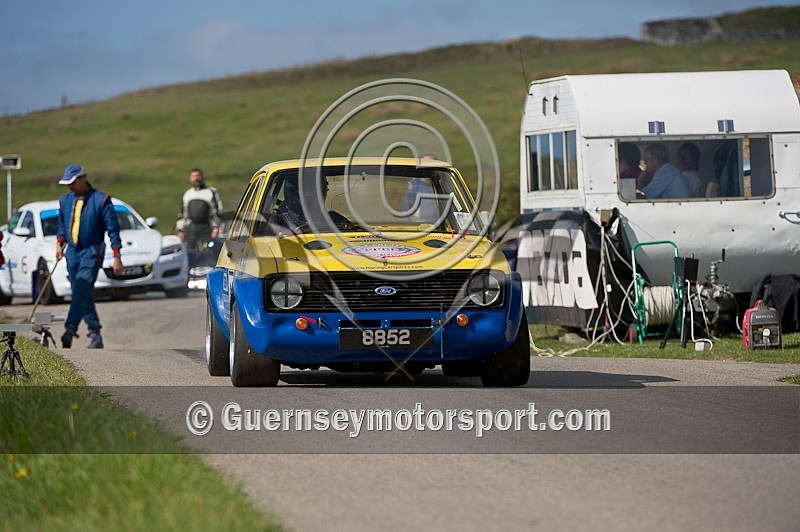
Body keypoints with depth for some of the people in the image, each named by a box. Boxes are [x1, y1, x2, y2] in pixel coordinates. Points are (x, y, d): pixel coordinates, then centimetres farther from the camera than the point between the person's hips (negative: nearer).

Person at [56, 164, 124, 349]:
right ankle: (95, 334, 10)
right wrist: (59, 243, 4)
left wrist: (117, 257, -8)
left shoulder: (101, 200, -7)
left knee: (82, 291, -19)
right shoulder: (65, 201, 10)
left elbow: (113, 229, -5)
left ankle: (70, 329, -29)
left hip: (91, 252, -6)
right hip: (72, 252, 6)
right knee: (83, 295, 6)